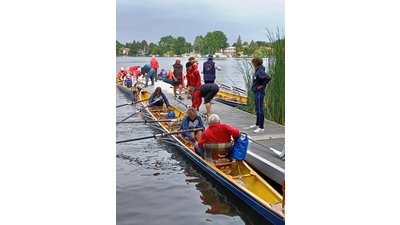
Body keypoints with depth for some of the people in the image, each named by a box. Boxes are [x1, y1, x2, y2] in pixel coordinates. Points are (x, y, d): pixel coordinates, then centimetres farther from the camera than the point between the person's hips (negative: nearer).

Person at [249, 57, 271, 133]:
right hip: (256, 92, 10)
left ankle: (261, 127, 0)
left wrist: (262, 85, -20)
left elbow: (268, 78, -32)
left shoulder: (260, 71, -19)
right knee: (257, 109, 20)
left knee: (260, 110, -5)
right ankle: (257, 124, 34)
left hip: (259, 93, -10)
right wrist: (255, 86, 10)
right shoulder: (257, 70, 10)